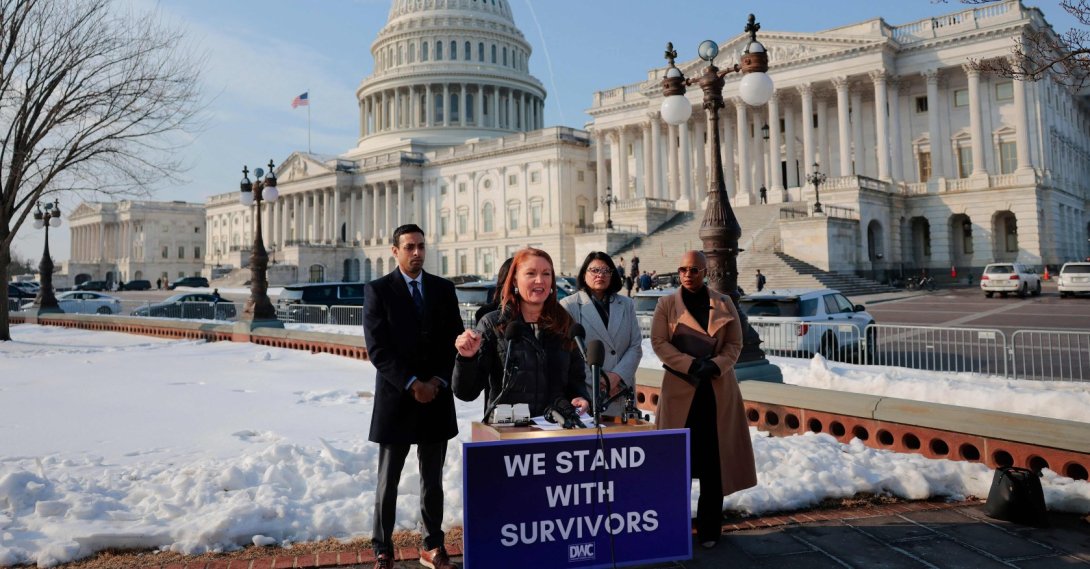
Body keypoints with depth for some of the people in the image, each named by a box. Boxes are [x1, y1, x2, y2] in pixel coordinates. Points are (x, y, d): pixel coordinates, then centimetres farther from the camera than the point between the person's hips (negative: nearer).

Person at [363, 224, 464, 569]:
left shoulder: (443, 288, 7)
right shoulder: (378, 290, -3)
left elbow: (454, 340, 6)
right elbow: (378, 349, -10)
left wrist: (439, 381, -7)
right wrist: (412, 384, -15)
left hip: (437, 397, 3)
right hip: (396, 398, -3)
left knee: (433, 480, 12)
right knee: (388, 480, 7)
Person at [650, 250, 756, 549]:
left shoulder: (723, 303, 7)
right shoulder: (667, 304, 3)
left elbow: (735, 343, 5)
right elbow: (659, 342, -5)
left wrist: (716, 365, -14)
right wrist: (691, 364, -16)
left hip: (718, 388, 1)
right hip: (680, 388, -1)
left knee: (715, 460, 4)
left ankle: (709, 529, 15)